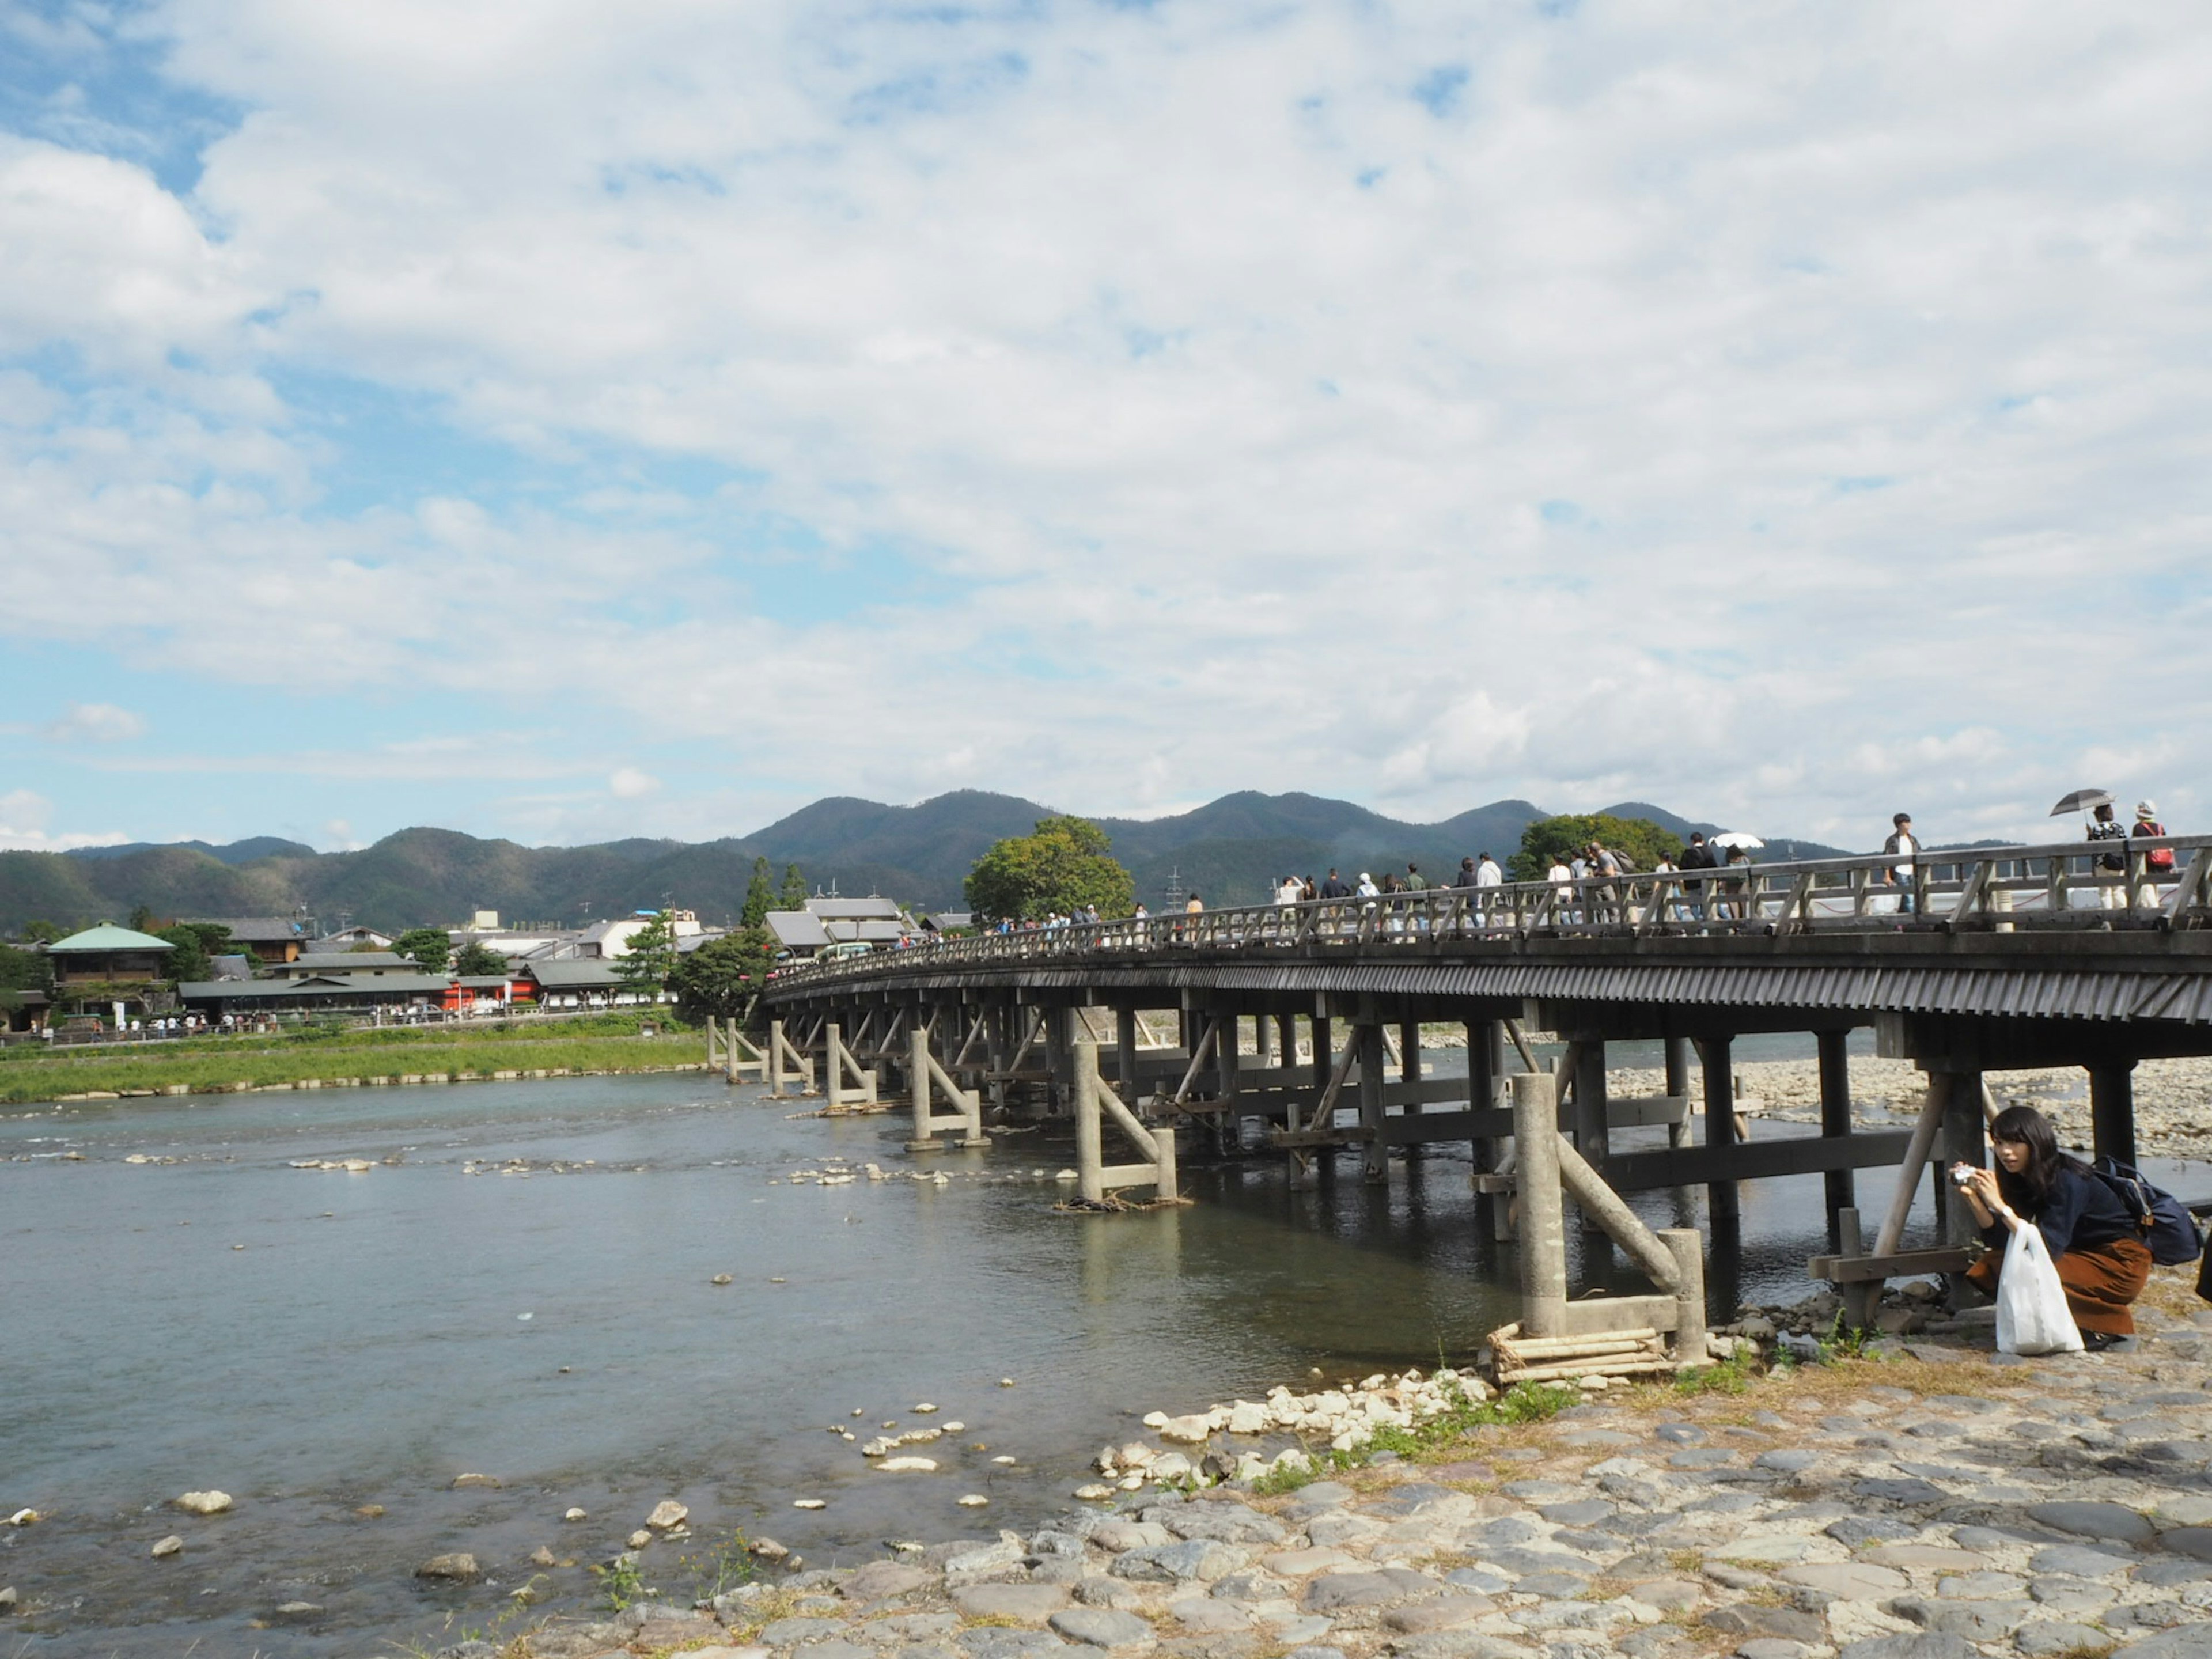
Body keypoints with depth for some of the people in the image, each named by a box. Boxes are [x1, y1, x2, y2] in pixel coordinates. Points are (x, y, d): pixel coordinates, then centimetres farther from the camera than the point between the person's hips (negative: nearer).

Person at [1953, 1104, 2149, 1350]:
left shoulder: (2067, 1180, -24)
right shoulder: (2020, 1179, -2)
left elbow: (2049, 1249, -32)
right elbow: (1998, 1239, -5)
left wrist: (2000, 1206, -37)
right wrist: (1972, 1197, -18)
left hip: (2121, 1265, -8)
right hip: (2080, 1255, 8)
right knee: (1989, 1268, -10)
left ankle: (2104, 1325, -8)